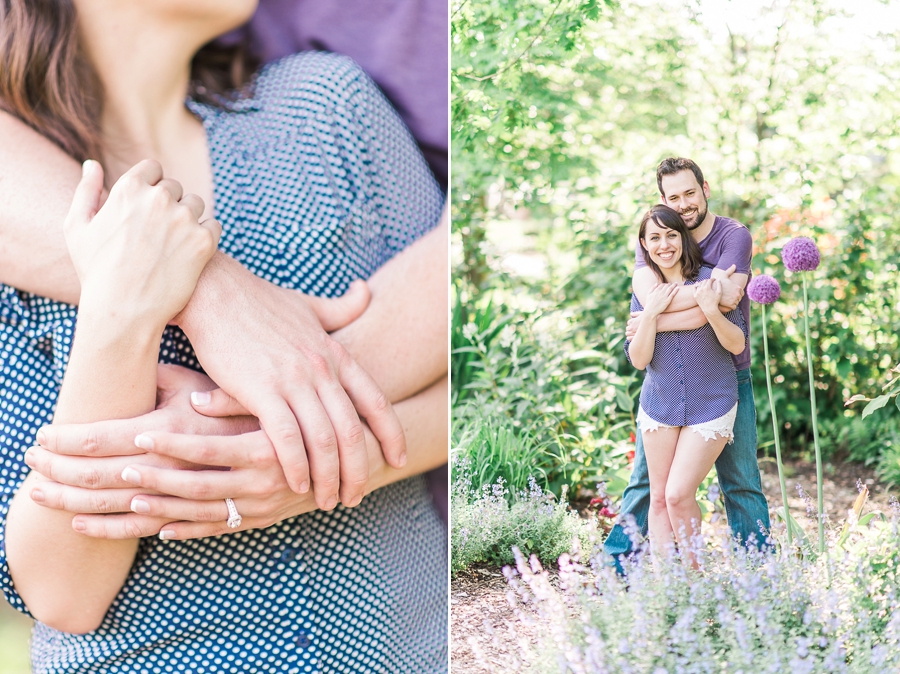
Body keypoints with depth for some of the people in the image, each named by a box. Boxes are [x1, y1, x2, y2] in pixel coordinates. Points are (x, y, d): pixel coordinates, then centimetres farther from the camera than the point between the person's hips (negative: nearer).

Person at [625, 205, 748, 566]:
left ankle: (693, 571, 11)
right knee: (659, 498, 6)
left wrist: (710, 310, -26)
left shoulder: (709, 280, -10)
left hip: (711, 406, -4)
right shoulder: (645, 290, 1)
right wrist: (651, 313, -18)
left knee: (679, 494, -10)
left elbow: (737, 345, -9)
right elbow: (638, 359, -5)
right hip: (660, 405, 4)